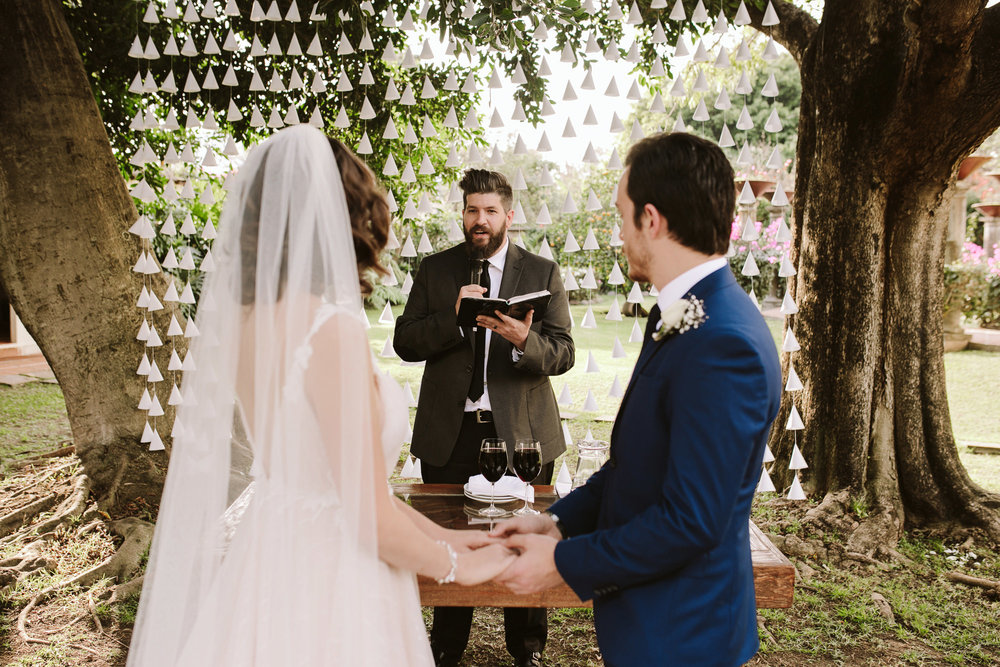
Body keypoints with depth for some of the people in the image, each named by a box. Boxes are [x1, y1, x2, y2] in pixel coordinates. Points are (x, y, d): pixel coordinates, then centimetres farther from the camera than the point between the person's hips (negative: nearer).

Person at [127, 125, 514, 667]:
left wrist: (440, 533, 12)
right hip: (329, 584, -7)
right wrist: (458, 565, -2)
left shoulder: (246, 318, 0)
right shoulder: (334, 329, -24)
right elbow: (375, 521, -21)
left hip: (272, 552, 7)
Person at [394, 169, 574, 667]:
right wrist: (452, 316, -16)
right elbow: (405, 342, 0)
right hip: (449, 433, 1)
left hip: (522, 433, -1)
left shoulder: (542, 273, 3)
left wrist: (524, 340, -25)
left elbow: (563, 353, -4)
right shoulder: (434, 269, 7)